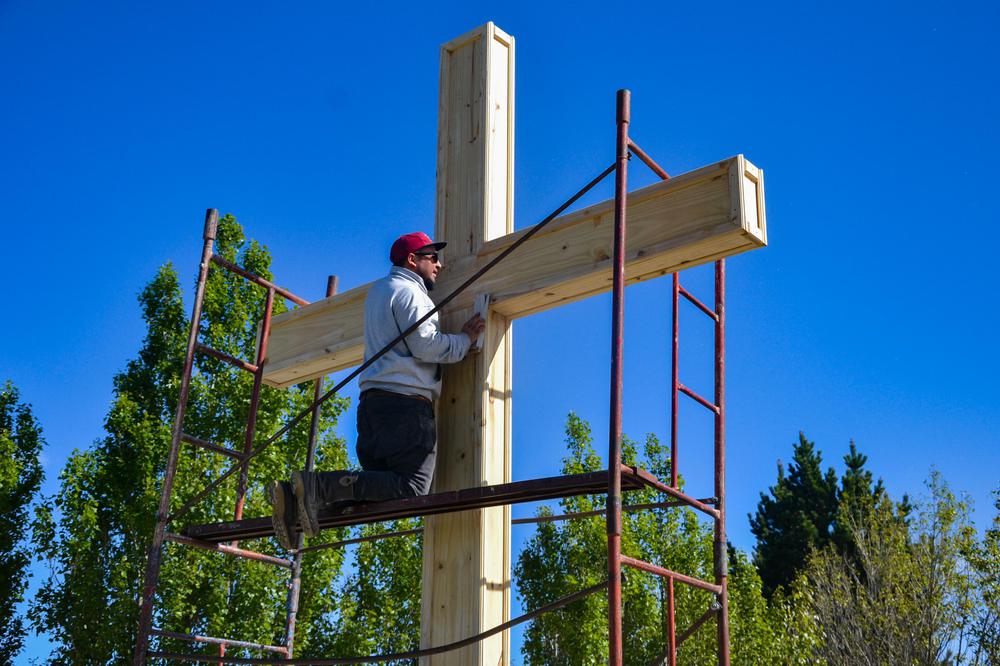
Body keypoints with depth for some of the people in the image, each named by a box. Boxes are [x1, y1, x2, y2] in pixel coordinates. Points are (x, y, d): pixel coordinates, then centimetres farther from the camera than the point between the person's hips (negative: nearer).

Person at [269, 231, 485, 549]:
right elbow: (426, 345, -14)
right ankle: (320, 485, -26)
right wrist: (465, 339, 0)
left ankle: (296, 493, -8)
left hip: (374, 400, 10)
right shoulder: (410, 292, -4)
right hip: (406, 400, -10)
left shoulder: (379, 289, 25)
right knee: (412, 488, -15)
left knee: (382, 482, 9)